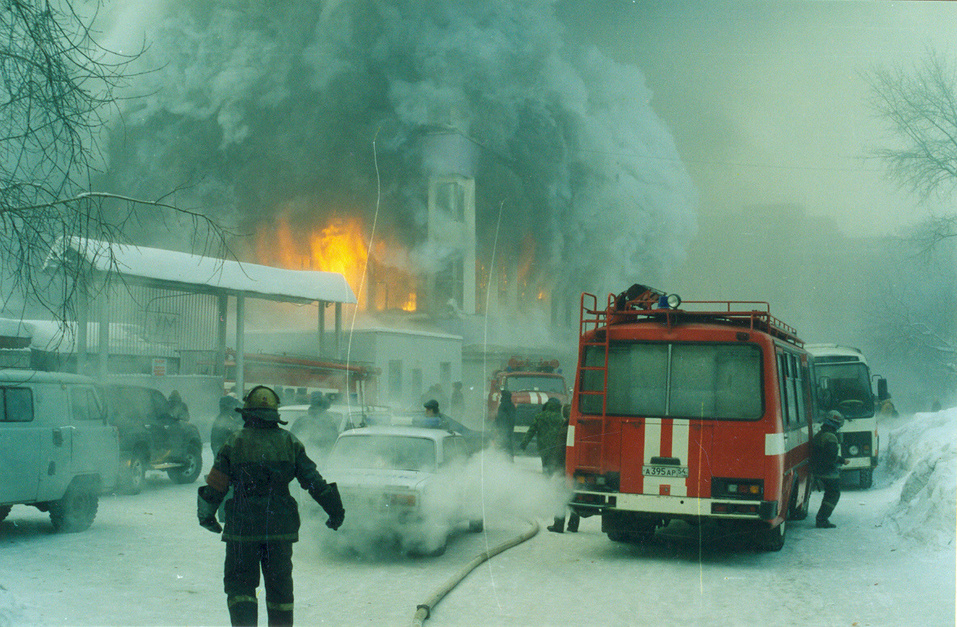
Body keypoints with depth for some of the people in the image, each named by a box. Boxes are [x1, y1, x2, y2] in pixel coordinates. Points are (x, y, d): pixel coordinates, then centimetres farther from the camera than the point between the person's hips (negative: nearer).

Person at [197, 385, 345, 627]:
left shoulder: (234, 443, -3)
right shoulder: (290, 443, 3)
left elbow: (215, 486, 0)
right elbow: (313, 481, 3)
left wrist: (206, 515, 15)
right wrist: (335, 509, 11)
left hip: (243, 528, -2)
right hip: (280, 528, 2)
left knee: (239, 584, 5)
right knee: (280, 585, 14)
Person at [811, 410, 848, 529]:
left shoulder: (818, 434, 12)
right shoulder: (831, 437, -19)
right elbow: (832, 457, -25)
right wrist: (843, 461, -9)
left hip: (818, 471, 9)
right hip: (830, 473, -9)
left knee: (829, 494, 20)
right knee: (834, 495, -1)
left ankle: (821, 518, 20)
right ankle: (822, 520, -6)